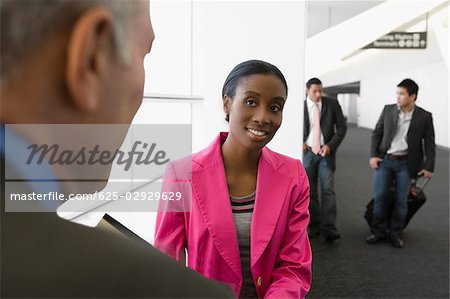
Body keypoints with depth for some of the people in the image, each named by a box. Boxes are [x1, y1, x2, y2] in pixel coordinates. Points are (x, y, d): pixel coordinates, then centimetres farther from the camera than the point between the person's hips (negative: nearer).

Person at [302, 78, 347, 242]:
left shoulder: (332, 104, -1)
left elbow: (342, 127, 2)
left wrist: (330, 145, -9)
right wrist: (299, 142, -5)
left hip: (325, 152, -1)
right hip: (307, 153, 1)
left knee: (328, 190, -7)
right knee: (310, 191, 6)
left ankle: (328, 228, -5)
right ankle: (314, 225, 16)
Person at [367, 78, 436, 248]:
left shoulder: (424, 117, -2)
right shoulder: (388, 110, 2)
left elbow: (429, 144, 2)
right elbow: (377, 133, 7)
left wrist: (429, 167, -3)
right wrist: (373, 155, -2)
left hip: (405, 164, -1)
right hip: (384, 160, 1)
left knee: (401, 200, 4)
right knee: (380, 196, -1)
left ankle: (396, 233, 19)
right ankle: (378, 231, 14)